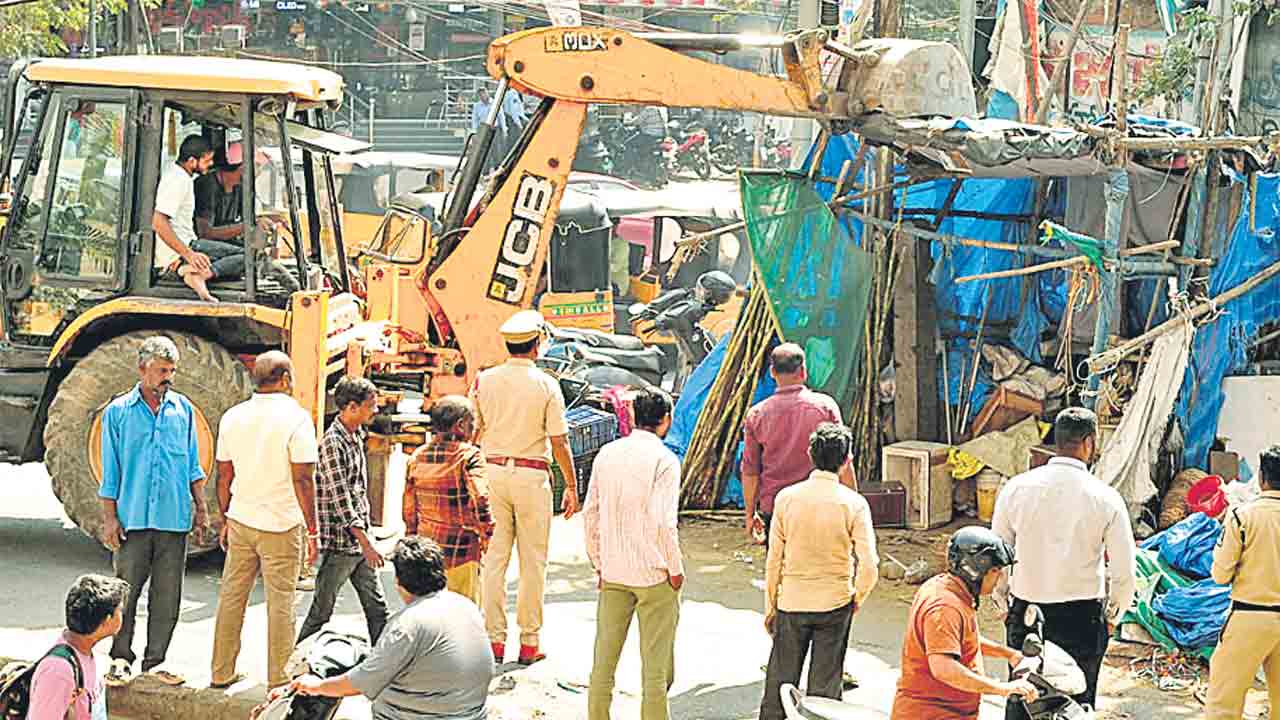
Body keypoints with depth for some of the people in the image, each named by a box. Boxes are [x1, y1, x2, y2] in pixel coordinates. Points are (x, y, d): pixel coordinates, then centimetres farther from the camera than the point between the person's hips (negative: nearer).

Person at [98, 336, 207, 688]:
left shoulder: (182, 409, 8)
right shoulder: (118, 412, 1)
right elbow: (110, 473, 3)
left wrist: (201, 507, 11)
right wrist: (109, 517, -1)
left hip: (174, 517, 2)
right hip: (133, 517, -2)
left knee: (167, 596, 4)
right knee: (126, 591, 1)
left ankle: (155, 661, 13)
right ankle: (121, 658, 14)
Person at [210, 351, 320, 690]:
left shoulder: (232, 417, 5)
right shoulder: (295, 418, -12)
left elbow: (223, 476, 10)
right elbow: (303, 479, -14)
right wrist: (312, 529, -7)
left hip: (241, 521, 5)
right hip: (281, 524, -5)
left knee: (232, 596, 12)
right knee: (280, 602, 2)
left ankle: (222, 672, 19)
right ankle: (278, 680, 7)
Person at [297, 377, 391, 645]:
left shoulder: (357, 436, 11)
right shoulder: (333, 442, -17)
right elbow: (340, 499, -21)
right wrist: (366, 544, -23)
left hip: (359, 540, 9)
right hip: (339, 542, -9)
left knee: (377, 608, 10)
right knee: (321, 612, -1)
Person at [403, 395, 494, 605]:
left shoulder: (418, 456, 6)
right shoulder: (469, 455, -11)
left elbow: (409, 507, 12)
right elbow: (479, 499, -22)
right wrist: (486, 533, -10)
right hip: (461, 548, -6)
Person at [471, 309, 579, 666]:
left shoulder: (484, 381, 1)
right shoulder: (546, 385, -7)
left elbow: (471, 433, 4)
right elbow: (559, 441, -7)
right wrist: (571, 486, 1)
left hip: (493, 472, 3)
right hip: (532, 474, -3)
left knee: (494, 558, 8)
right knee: (533, 560, 5)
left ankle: (495, 639, 9)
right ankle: (529, 642, 7)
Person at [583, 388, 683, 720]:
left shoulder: (607, 454, 4)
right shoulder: (664, 459, -13)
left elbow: (590, 513, 6)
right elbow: (663, 522, -18)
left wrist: (598, 563, 14)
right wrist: (675, 569, -7)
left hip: (612, 571, 5)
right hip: (653, 573, -5)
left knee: (604, 657, 12)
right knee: (656, 662, 4)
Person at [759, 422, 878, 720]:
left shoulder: (787, 497, -6)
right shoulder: (854, 504, -10)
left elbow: (774, 560, -1)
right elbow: (869, 567, -14)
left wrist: (770, 607, 9)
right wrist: (856, 600, 5)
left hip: (791, 603, 1)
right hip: (834, 605, -1)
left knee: (779, 684, 12)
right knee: (825, 688, 9)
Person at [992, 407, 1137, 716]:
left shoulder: (1016, 488, -4)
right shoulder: (1105, 498, -9)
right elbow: (1125, 574, -6)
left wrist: (1004, 603, 17)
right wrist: (1112, 617, 11)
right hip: (1083, 620, -2)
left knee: (1020, 702, 14)